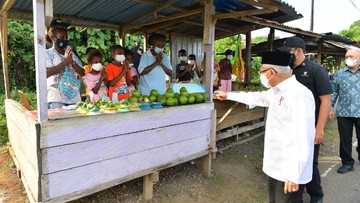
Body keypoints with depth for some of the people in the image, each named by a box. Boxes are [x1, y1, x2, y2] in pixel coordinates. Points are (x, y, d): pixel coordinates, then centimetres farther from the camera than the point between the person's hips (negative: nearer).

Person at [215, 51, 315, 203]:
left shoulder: (299, 95, -24)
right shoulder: (277, 91, 5)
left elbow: (303, 139, -26)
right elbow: (257, 98, 23)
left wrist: (295, 176, -22)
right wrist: (228, 95, 31)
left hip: (290, 172, -9)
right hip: (276, 167, 9)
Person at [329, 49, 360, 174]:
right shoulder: (339, 74, 7)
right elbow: (334, 93, 7)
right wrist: (330, 108, 1)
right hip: (343, 112, 1)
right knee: (345, 140, 8)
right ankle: (347, 163, 20)